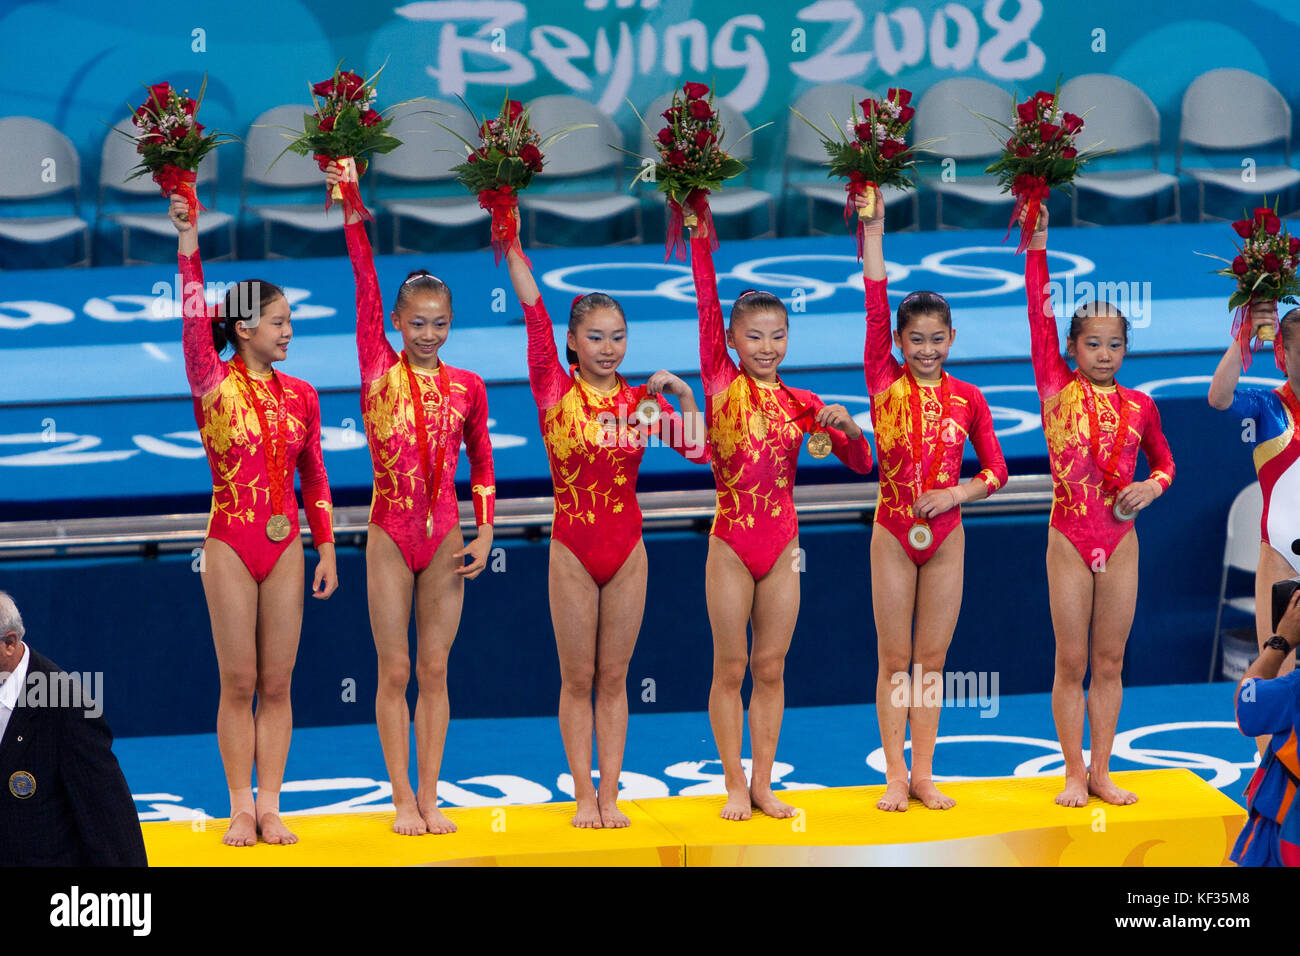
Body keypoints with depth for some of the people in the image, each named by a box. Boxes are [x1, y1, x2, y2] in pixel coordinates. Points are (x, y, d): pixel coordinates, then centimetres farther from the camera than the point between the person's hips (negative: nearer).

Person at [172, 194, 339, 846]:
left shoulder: (300, 395, 7)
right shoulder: (214, 384, -4)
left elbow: (314, 478, 12)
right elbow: (195, 323, -19)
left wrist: (325, 548, 8)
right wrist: (188, 242, -26)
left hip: (285, 548, 3)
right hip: (231, 546, -3)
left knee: (276, 683, 4)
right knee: (238, 683, 0)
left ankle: (269, 806, 8)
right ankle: (241, 810, 6)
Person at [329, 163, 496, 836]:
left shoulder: (466, 388, 3)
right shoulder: (378, 370, -2)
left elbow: (482, 465, 13)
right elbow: (366, 284, -8)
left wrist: (484, 534, 5)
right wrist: (352, 206, -13)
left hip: (446, 539, 1)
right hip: (390, 534, -1)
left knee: (434, 671, 5)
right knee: (395, 672, 2)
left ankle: (429, 798, 11)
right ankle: (404, 800, 7)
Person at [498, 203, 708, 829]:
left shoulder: (641, 401, 2)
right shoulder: (554, 390, -4)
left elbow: (699, 450, -1)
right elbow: (534, 314, -12)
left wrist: (684, 395, -11)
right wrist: (512, 248, -18)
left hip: (626, 550, 2)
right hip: (572, 549, -2)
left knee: (613, 679, 7)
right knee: (577, 680, 4)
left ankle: (610, 796, 12)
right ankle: (584, 795, 11)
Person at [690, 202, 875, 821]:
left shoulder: (801, 403, 6)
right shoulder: (722, 383, -2)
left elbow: (861, 462, 8)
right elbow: (707, 304, -8)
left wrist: (848, 427, -12)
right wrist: (701, 236, -14)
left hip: (781, 545, 3)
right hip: (731, 542, -3)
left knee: (770, 668, 8)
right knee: (730, 669, 3)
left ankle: (763, 784, 15)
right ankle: (735, 786, 10)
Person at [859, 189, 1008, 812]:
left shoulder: (967, 398, 2)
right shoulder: (884, 383, -2)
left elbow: (996, 470, 7)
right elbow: (876, 308, -9)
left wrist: (956, 494, -12)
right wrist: (874, 233, -14)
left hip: (946, 536, 1)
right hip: (893, 533, -1)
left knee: (931, 659, 6)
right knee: (895, 660, 2)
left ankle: (923, 775, 13)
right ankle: (895, 776, 7)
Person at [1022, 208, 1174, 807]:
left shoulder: (1138, 406, 4)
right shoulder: (1059, 390, -2)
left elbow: (1163, 460, 19)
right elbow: (1041, 318, -8)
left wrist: (1152, 487, -3)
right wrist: (1037, 248, -12)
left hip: (1120, 541, 2)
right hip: (1069, 539, -2)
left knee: (1109, 662, 7)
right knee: (1071, 663, 3)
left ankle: (1101, 773, 15)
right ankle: (1074, 773, 11)